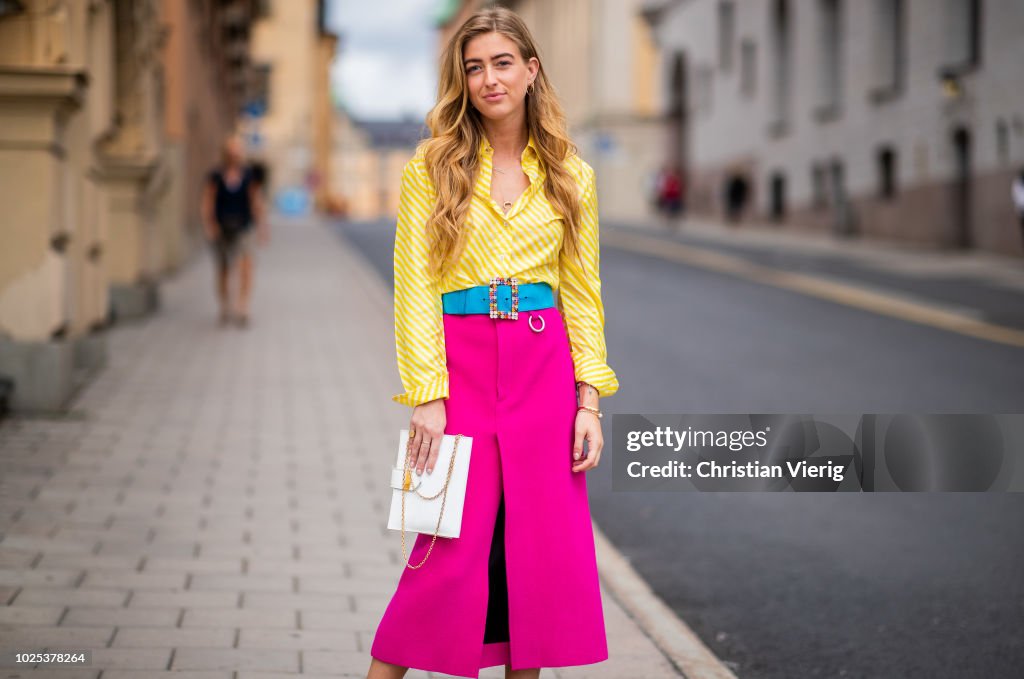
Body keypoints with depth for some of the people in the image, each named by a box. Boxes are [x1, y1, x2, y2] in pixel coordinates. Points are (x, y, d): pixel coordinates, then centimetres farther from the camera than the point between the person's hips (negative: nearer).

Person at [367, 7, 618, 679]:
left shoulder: (570, 174, 8)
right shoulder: (431, 168, 1)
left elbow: (583, 291, 9)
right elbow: (414, 288, -2)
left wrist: (590, 402, 1)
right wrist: (427, 396, -11)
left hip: (545, 366, 3)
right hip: (460, 364, -3)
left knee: (545, 547, 3)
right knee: (454, 547, -5)